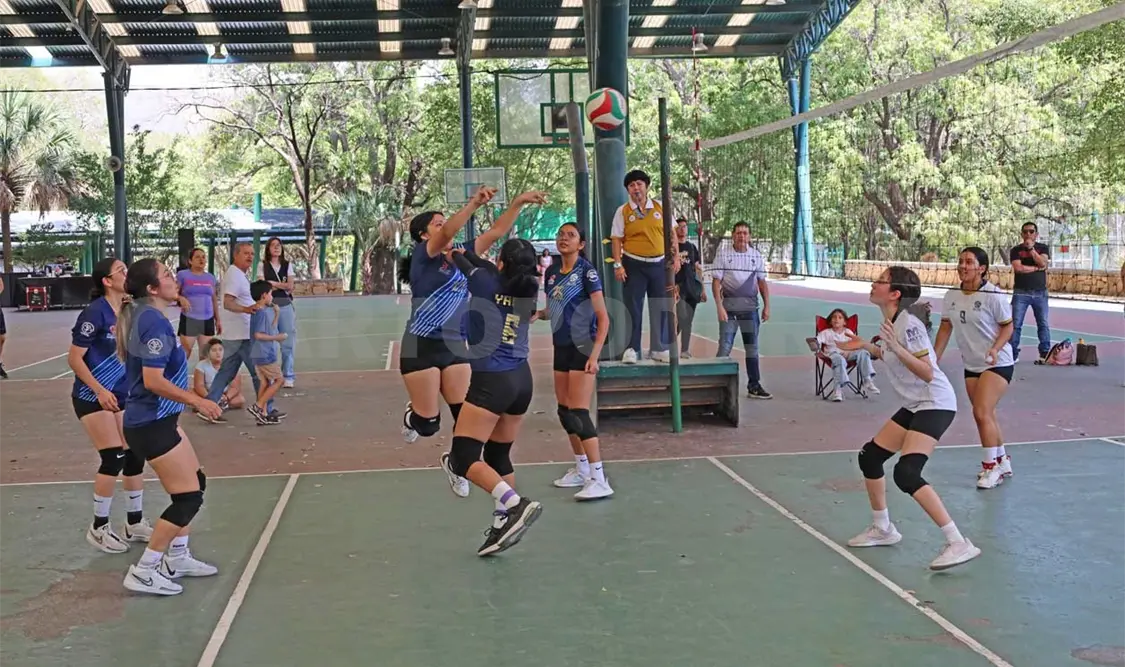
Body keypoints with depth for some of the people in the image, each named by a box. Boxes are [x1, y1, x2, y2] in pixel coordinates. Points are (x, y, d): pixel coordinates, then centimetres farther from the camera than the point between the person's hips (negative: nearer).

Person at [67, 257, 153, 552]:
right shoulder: (95, 312, -19)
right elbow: (74, 358, -17)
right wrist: (100, 390, -22)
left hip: (121, 396, 7)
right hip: (92, 398, -7)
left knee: (134, 456, 7)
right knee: (113, 458, -10)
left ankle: (135, 523, 21)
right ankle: (99, 528, 6)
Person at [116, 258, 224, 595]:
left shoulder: (142, 315, 10)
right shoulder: (154, 321, -21)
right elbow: (153, 380, -26)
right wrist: (195, 400, -19)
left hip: (158, 420, 10)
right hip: (152, 425, -10)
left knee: (195, 482, 18)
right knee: (188, 496, -5)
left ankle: (177, 558, 28)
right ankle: (143, 573, 2)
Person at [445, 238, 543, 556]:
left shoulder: (486, 284, -9)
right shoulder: (528, 290, 5)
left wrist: (455, 252, 34)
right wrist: (466, 252, 35)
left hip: (491, 381, -7)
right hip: (522, 379, 7)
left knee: (463, 458, -7)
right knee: (499, 455, 17)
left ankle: (515, 504, -23)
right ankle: (505, 522, 16)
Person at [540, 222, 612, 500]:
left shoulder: (586, 271, -13)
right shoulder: (552, 273, 7)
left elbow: (603, 318, -15)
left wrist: (594, 355, -23)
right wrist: (537, 313, -2)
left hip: (582, 347, -8)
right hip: (561, 347, 8)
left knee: (578, 412, -13)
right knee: (564, 411, 12)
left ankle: (599, 480, -11)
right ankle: (582, 469, 26)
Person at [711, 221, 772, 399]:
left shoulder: (756, 255, 7)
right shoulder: (723, 256, -2)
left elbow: (762, 282, 11)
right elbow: (716, 282, -4)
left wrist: (767, 306, 6)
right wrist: (720, 307, -13)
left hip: (750, 306, 3)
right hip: (729, 305, -3)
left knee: (752, 346, 9)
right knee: (725, 346, -6)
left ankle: (754, 386, 15)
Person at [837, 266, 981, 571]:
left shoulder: (908, 324, -20)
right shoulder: (890, 322, 7)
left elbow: (927, 372, -23)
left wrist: (895, 347, -33)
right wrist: (865, 346, 20)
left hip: (935, 404, -10)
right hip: (914, 405, 10)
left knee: (906, 474, -23)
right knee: (869, 457, 13)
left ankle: (959, 544, -19)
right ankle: (883, 529, 31)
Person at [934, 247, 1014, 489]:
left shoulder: (993, 295, -16)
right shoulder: (952, 296, 1)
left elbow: (1008, 326, -9)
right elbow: (946, 327, 9)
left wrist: (995, 348, -25)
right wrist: (934, 359, 5)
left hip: (998, 363, -6)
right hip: (971, 365, 6)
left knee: (981, 412, -15)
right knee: (986, 415, 13)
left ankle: (991, 467, 0)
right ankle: (1002, 462, 31)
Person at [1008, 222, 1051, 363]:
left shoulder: (1043, 248, 8)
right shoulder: (1015, 250, 3)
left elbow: (1043, 263, -11)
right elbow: (1018, 268, -12)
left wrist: (1031, 248, -14)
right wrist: (1037, 268, -8)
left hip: (1040, 292, 1)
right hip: (1021, 293, -1)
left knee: (1043, 324, 2)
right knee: (1015, 324, -5)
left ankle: (1045, 353, 8)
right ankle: (1013, 354, -3)